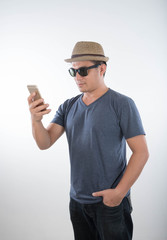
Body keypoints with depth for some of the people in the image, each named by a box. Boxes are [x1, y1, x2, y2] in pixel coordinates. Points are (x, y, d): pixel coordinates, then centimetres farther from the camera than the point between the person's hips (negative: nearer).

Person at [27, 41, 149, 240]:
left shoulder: (122, 104, -10)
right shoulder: (68, 107, 5)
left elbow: (141, 152, -12)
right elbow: (45, 143, -2)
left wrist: (119, 192, -16)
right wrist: (36, 120, -21)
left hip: (110, 201, -5)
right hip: (77, 201, 5)